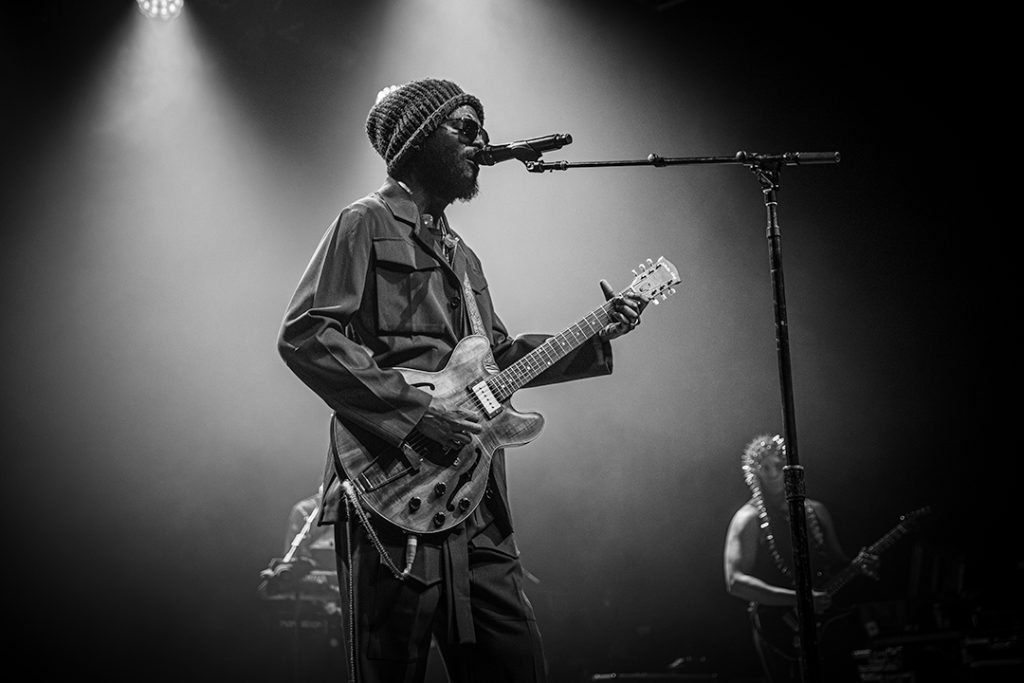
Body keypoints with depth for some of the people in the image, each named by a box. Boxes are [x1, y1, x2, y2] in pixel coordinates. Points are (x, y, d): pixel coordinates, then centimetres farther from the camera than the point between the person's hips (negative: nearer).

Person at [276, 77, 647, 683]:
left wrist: (598, 335, 18)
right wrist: (414, 411, -19)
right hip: (395, 497, -8)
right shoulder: (367, 224, -2)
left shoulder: (459, 252, 25)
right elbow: (304, 335, -14)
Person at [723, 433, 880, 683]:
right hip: (782, 634, -5)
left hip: (828, 623, 5)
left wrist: (858, 565, -6)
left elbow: (837, 560, 19)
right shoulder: (749, 519, -8)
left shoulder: (815, 511, 9)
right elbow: (735, 581, -17)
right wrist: (798, 599, -22)